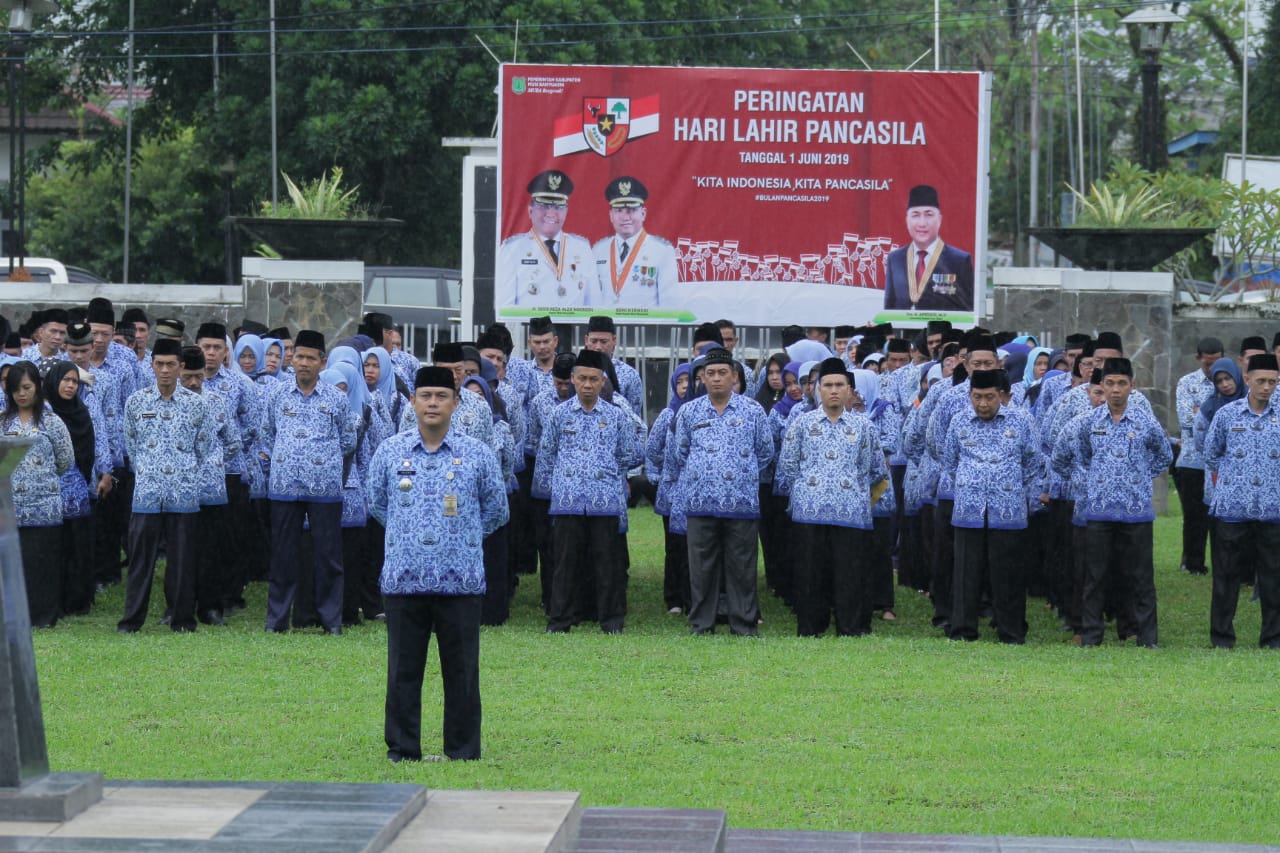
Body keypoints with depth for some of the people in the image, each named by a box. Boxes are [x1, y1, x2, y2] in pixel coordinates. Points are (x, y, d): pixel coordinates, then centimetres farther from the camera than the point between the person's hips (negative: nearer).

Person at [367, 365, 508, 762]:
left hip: (460, 581, -1)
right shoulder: (389, 452, 5)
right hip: (403, 578, 1)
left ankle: (464, 754, 10)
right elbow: (377, 503, 20)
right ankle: (402, 751, 13)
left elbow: (496, 510, 15)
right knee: (403, 670, 5)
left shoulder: (477, 454, 2)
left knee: (462, 671, 3)